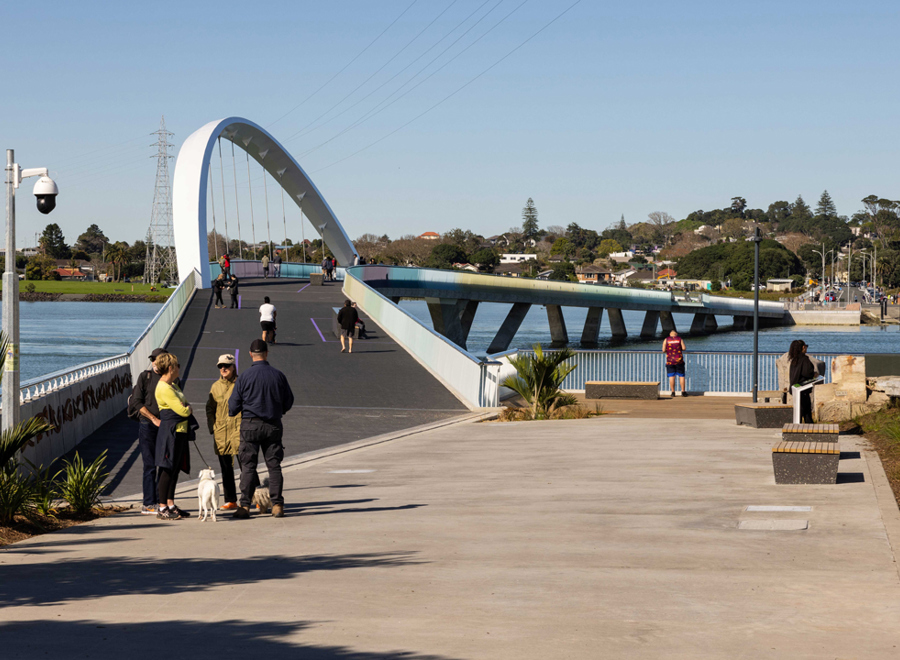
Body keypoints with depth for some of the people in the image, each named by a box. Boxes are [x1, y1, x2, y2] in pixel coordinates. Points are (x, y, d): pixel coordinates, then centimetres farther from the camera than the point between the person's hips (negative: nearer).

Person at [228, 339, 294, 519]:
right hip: (273, 425, 2)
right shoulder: (278, 376, 0)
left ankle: (245, 506, -3)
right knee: (274, 466, 7)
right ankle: (277, 505, 5)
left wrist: (232, 413, 19)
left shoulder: (244, 377, -7)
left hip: (250, 425, -2)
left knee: (248, 467, 1)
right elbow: (289, 402, 9)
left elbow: (233, 405, -3)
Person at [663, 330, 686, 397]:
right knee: (681, 376, 6)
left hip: (670, 361, 0)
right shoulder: (680, 339, 4)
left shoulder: (666, 340, 3)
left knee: (671, 376, 2)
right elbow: (684, 348, -4)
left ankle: (673, 392, 0)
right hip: (679, 360, 0)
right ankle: (683, 392, 5)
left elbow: (663, 350, -3)